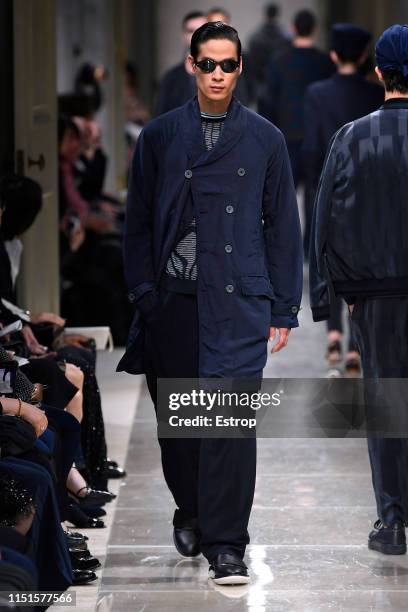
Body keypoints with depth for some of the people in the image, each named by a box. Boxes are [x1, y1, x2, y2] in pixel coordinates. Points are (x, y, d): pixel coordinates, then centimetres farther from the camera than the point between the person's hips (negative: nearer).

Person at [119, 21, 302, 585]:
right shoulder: (159, 137, 8)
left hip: (240, 302, -1)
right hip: (173, 299, 2)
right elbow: (139, 222, 10)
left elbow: (283, 226, 9)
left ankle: (226, 544, -7)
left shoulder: (265, 139, 8)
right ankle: (190, 511, 31)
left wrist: (283, 309, 6)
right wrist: (143, 296, 1)